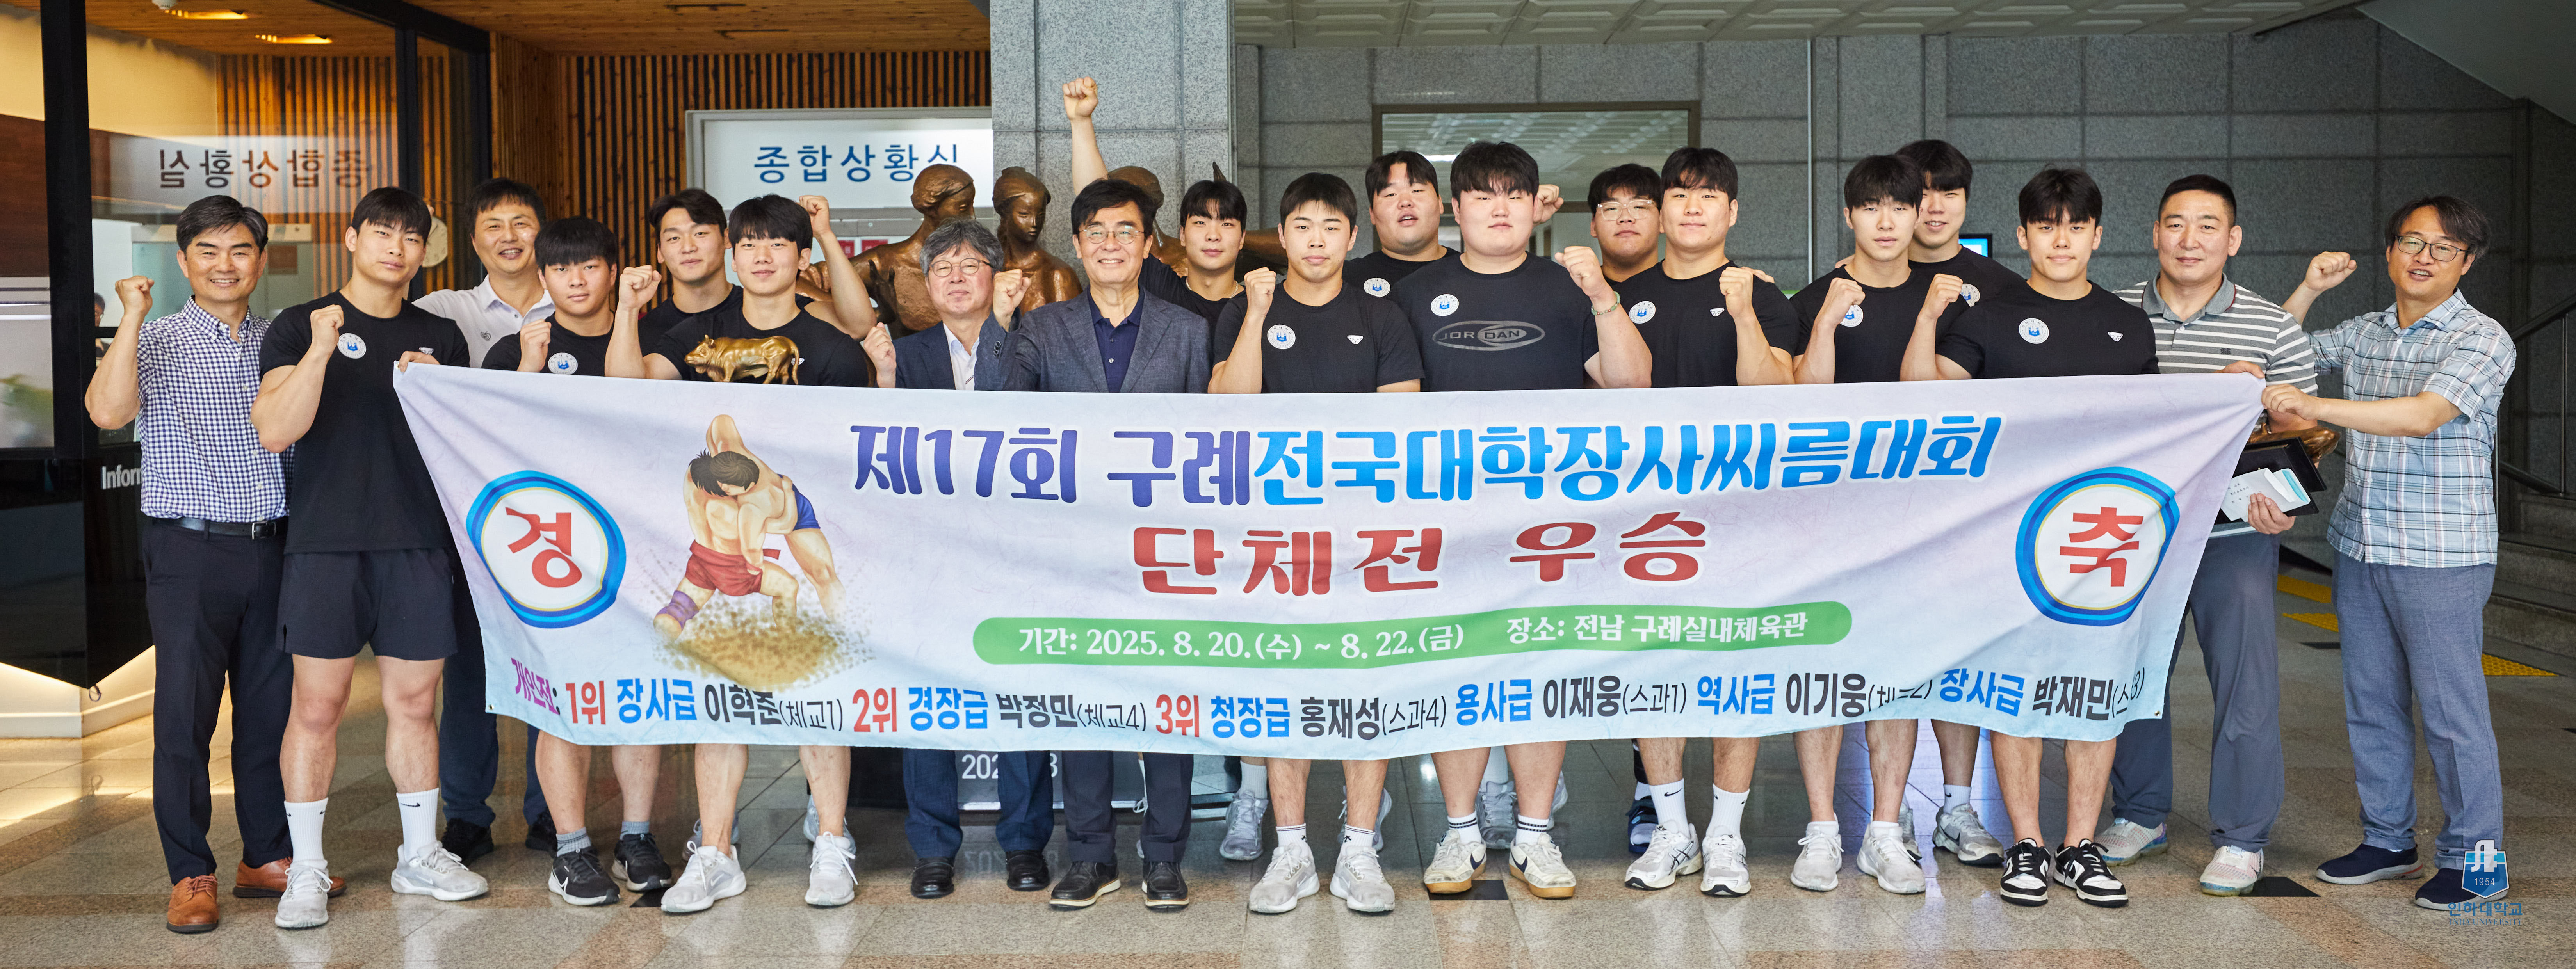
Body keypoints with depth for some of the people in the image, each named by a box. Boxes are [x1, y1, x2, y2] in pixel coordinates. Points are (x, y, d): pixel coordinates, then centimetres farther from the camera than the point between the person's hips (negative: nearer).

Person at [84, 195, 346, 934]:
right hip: (190, 548, -3)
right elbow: (108, 411, -17)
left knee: (273, 705, 8)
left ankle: (267, 857, 19)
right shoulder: (156, 342, 1)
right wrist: (132, 317, -17)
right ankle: (191, 874, 8)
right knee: (184, 712, -1)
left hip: (274, 545, 4)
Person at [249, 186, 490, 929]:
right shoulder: (299, 328, 3)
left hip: (420, 543, 3)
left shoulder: (440, 338, 13)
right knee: (316, 706, -1)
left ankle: (421, 855, 20)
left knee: (415, 702, 8)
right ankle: (306, 870, 10)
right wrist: (321, 350, -19)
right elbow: (276, 431, -9)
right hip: (326, 540, -3)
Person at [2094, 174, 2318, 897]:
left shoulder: (2273, 328, 2)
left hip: (2233, 536, -2)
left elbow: (2298, 432, 1)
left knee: (2245, 683, -1)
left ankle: (2241, 840, 12)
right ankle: (2140, 816, 28)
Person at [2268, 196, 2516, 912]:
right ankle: (2388, 841, 24)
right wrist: (2309, 289, 8)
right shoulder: (2363, 334, 12)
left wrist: (2317, 407, -31)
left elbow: (2425, 415, -23)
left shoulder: (2482, 340, -8)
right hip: (2359, 549, 6)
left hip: (2442, 557, -6)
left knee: (2449, 707, -1)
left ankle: (2475, 859, 11)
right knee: (2370, 703, 12)